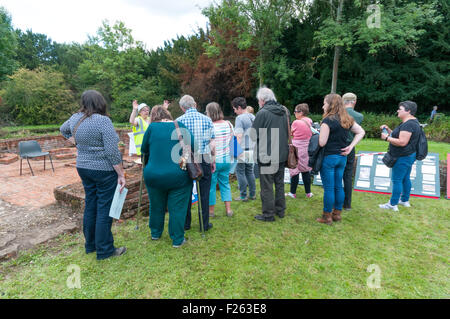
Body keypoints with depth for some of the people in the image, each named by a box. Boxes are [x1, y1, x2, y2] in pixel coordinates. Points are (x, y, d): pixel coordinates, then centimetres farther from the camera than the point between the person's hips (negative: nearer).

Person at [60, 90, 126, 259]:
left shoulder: (75, 118, 4)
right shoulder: (103, 121, -18)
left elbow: (63, 130, 27)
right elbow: (112, 152, -20)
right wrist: (121, 174, -15)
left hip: (83, 168, 7)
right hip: (104, 170, -7)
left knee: (90, 206, 18)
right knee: (104, 209, 2)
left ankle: (90, 245, 33)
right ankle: (104, 250, 13)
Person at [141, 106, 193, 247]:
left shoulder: (151, 127, 1)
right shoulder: (180, 126, 0)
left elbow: (144, 150, 9)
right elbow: (192, 144, -6)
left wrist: (147, 165, 26)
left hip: (154, 175, 2)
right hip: (178, 176, -2)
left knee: (156, 206, 20)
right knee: (177, 208, 9)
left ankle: (155, 233, 39)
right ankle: (177, 240, 19)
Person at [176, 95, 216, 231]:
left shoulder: (179, 121, -2)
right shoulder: (207, 119, 1)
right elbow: (212, 144, -1)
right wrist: (213, 160, 9)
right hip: (204, 160, 1)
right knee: (204, 193, 8)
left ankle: (186, 223, 23)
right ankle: (205, 224, 16)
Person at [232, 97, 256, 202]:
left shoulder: (240, 118, -13)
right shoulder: (253, 117, 11)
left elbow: (239, 136, -19)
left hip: (243, 150, -8)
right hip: (252, 149, 8)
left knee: (240, 172, 3)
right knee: (249, 171, 16)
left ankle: (243, 196, 8)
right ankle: (252, 194, 22)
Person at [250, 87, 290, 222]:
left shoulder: (262, 113, -15)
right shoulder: (285, 111, 5)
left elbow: (253, 135, -11)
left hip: (267, 156, -7)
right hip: (282, 154, 7)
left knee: (267, 186, 4)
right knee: (279, 183, 18)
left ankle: (268, 214, 12)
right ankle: (280, 210, 29)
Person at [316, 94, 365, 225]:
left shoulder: (328, 120, -15)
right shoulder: (347, 119, 9)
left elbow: (322, 143, -18)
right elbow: (361, 132, 15)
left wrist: (318, 134, 1)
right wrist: (351, 146, 6)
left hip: (329, 157, -7)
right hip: (342, 157, 7)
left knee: (328, 188, 1)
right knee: (338, 186, 15)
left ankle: (327, 217, 11)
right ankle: (337, 214, 26)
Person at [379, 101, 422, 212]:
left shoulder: (408, 124, -21)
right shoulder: (411, 122, 15)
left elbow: (402, 142, -28)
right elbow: (397, 136, 20)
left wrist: (386, 138, -18)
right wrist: (388, 130, 8)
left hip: (403, 157, -11)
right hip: (407, 156, 11)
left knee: (397, 180, -5)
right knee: (405, 178, 18)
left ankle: (393, 204, 2)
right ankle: (405, 200, 31)